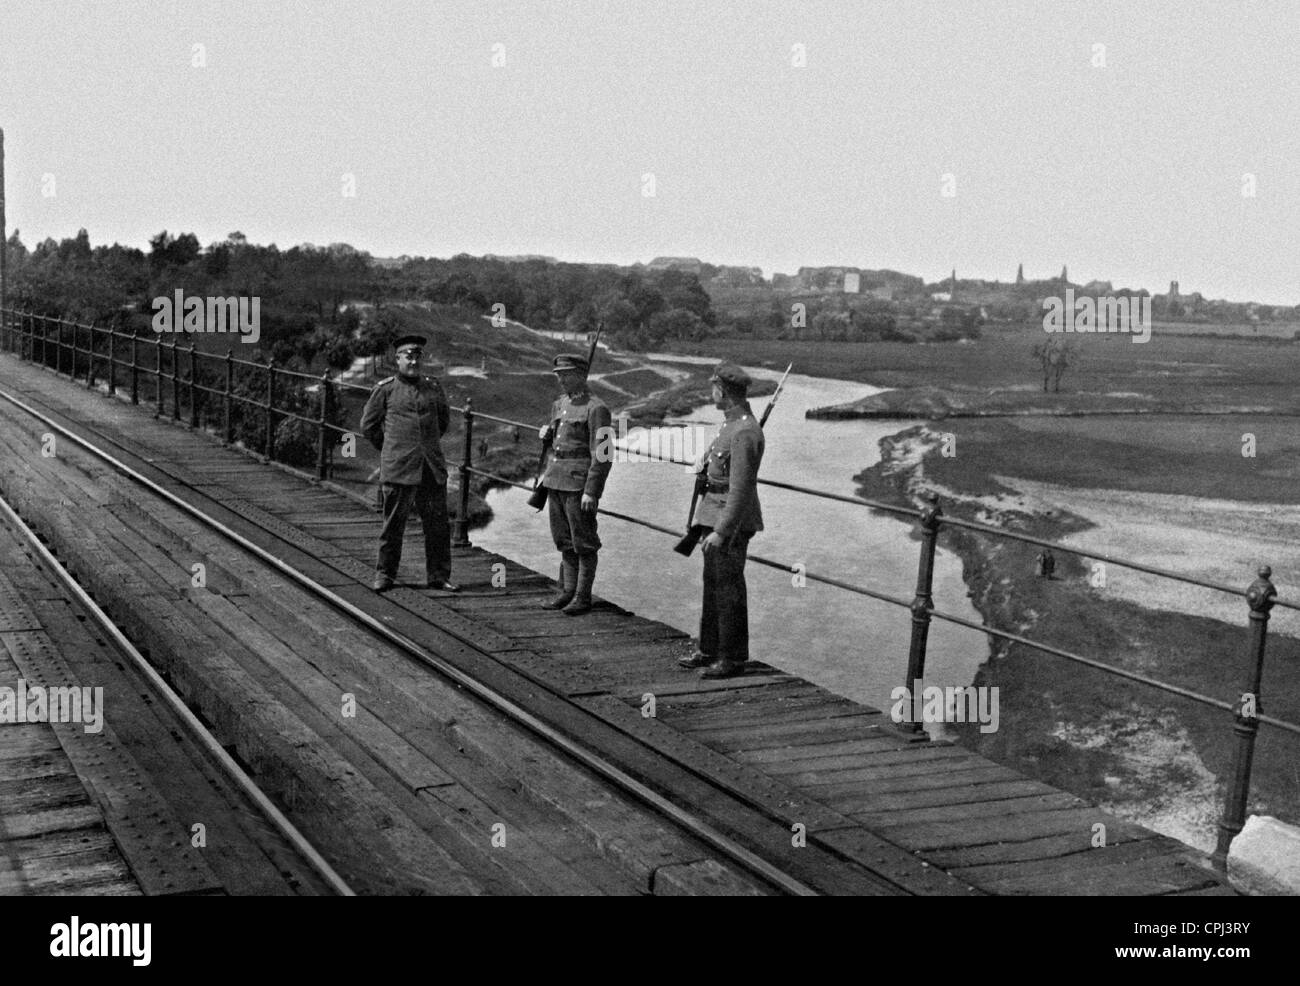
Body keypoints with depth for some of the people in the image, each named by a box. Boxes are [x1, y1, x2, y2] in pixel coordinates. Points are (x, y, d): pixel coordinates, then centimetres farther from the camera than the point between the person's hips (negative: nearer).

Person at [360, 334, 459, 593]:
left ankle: (438, 577, 13)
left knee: (437, 524, 4)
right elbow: (368, 425, 9)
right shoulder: (385, 389, 0)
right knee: (393, 524, 3)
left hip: (432, 467, 3)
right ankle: (384, 575, 15)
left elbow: (444, 419, 26)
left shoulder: (433, 387, 9)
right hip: (398, 469, -3)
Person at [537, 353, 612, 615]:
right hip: (556, 481, 8)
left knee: (583, 543, 0)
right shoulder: (559, 405, 13)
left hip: (580, 483, -8)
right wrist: (545, 433, 5)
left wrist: (591, 492, -21)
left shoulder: (596, 409, -12)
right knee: (564, 540, 13)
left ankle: (583, 597, 6)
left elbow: (602, 455, -16)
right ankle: (567, 590, 22)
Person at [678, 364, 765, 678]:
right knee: (713, 585, 16)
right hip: (715, 516, 10)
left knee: (729, 590, -2)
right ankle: (709, 650, 26)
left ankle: (733, 659, 6)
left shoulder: (745, 434, -22)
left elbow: (741, 489, -24)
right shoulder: (733, 422, 10)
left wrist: (721, 532, -24)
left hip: (731, 524, -10)